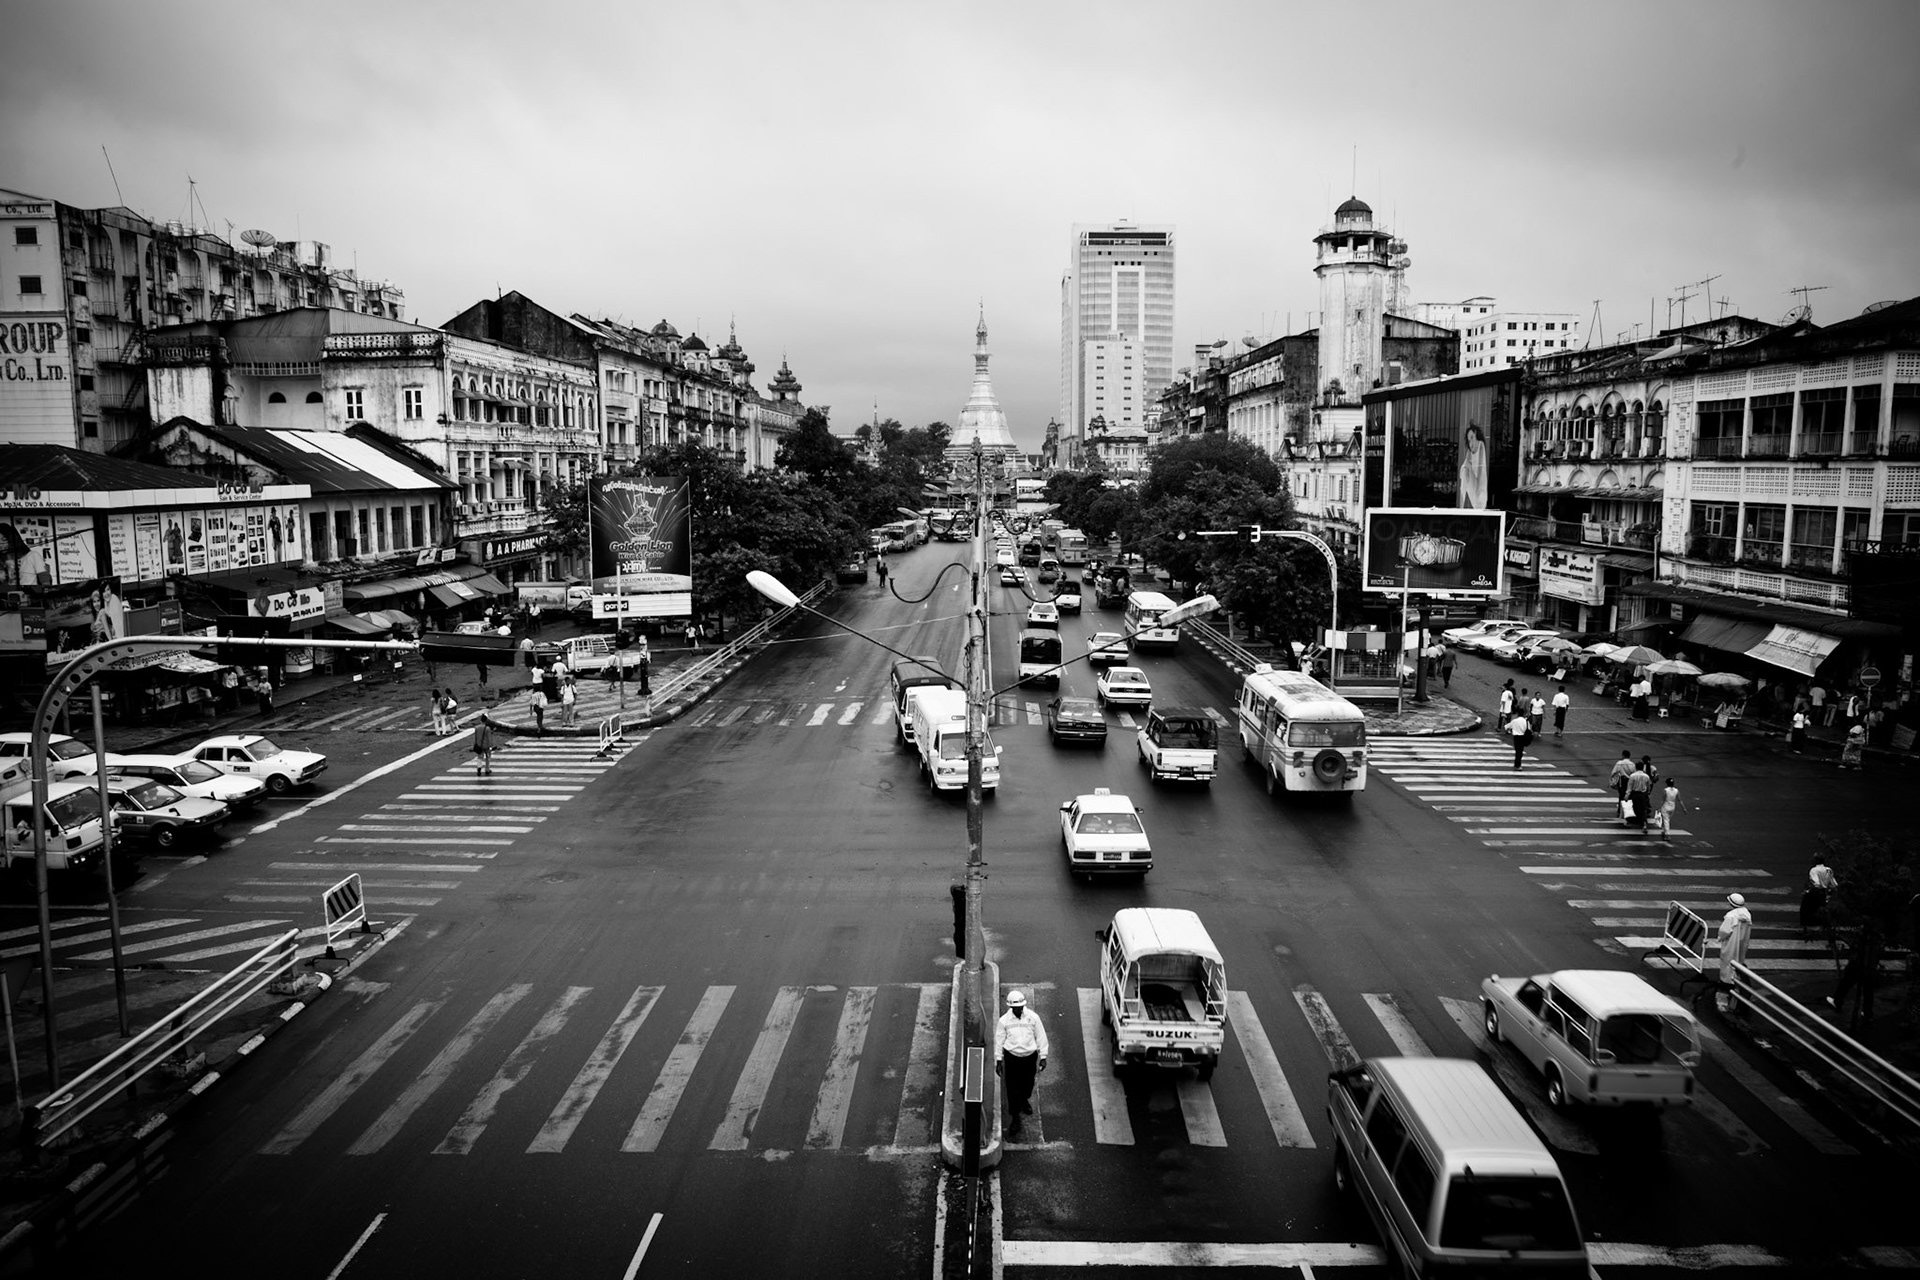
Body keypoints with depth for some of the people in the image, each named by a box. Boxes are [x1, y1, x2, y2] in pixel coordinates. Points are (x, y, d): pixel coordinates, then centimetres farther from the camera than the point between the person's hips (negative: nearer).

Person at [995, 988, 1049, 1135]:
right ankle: (1015, 1118, 16)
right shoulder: (1004, 1020, -11)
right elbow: (999, 1041, -1)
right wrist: (998, 1060, 3)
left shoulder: (1033, 1018, -12)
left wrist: (1043, 1057, -1)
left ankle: (1024, 1101, 53)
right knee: (1012, 1087, 1)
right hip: (1011, 1057, -1)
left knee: (1028, 1083, 20)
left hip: (1030, 1056, 1)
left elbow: (1041, 1037, -2)